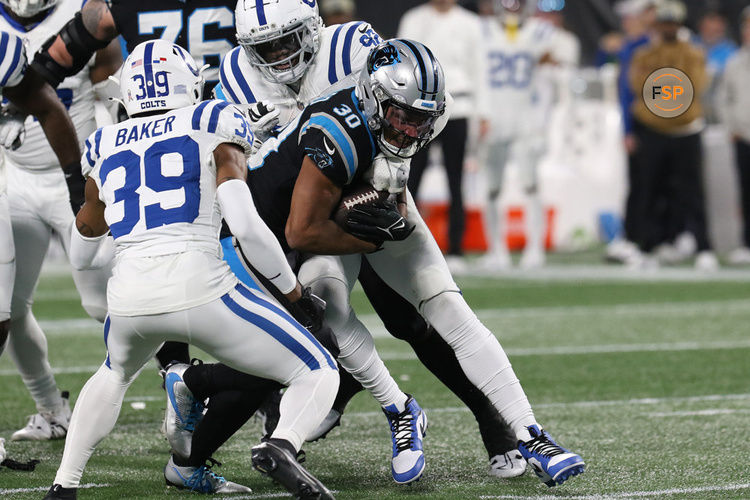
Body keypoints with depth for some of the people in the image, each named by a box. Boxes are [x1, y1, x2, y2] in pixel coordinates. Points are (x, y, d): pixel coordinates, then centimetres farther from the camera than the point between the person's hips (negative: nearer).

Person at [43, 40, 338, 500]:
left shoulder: (106, 147, 20)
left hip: (130, 292, 4)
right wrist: (292, 288, 8)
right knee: (318, 374, 9)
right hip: (198, 285, -4)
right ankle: (281, 446, -21)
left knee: (116, 373, 39)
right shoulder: (214, 124, 8)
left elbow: (81, 256, 32)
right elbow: (245, 225, -5)